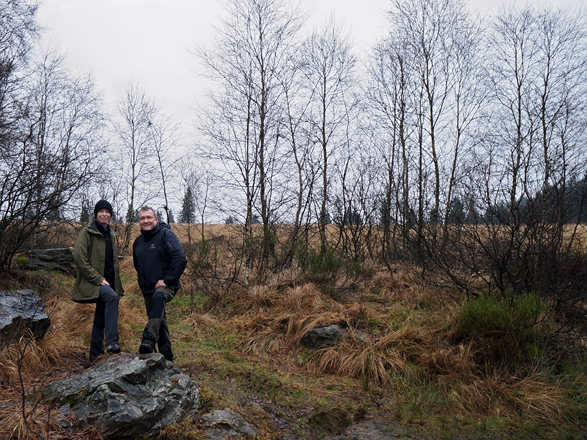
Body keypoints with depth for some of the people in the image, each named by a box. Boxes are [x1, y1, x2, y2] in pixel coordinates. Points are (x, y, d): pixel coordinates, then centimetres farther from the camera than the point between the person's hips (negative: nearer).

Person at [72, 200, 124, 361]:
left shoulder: (111, 235, 19)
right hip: (92, 282, -7)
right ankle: (111, 342, -36)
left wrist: (118, 288, 19)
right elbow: (79, 257, -14)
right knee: (111, 297, -34)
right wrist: (97, 278, -18)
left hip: (107, 282, 8)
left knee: (100, 320, 10)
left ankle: (96, 355, 20)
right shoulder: (87, 232, -4)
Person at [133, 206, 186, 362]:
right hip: (147, 289, 8)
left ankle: (149, 340, -50)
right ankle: (166, 356, 27)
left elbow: (180, 258, -20)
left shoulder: (166, 234, -9)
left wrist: (167, 280, -21)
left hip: (166, 286, -8)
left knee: (158, 298, -39)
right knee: (159, 322, 15)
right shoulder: (138, 241, 13)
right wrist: (143, 281, 14)